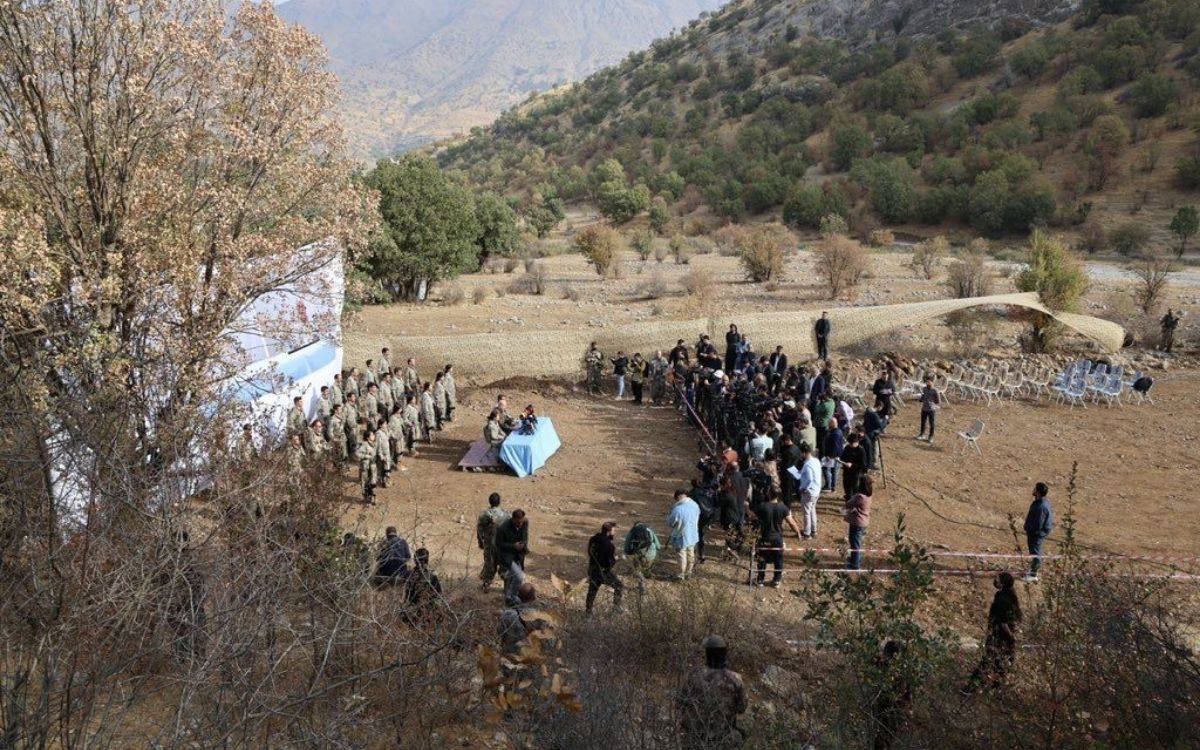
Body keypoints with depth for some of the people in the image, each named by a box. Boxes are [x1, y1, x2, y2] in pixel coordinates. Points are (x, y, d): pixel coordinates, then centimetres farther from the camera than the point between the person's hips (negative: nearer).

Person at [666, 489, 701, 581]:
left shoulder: (677, 509, -30)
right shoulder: (695, 505, -11)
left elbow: (669, 523, -16)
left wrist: (670, 513, 1)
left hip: (681, 537, -5)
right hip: (693, 535, 5)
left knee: (682, 556, 12)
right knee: (691, 554, 22)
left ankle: (682, 575, 25)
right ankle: (689, 573, 36)